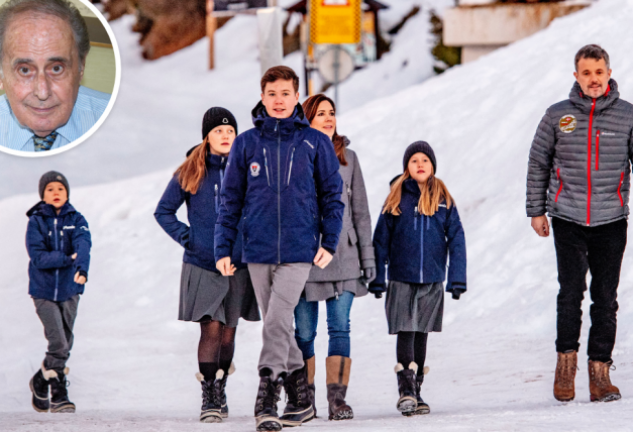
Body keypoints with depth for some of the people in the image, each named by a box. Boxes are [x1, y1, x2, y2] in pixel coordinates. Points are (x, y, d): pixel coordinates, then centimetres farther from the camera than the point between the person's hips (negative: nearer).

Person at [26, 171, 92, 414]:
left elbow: (83, 245, -19)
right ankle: (59, 395, 0)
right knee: (58, 344, -13)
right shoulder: (36, 222, -3)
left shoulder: (76, 220, 0)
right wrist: (67, 259, -22)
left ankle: (42, 380, 33)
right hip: (43, 291, -3)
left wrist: (82, 268, -38)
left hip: (69, 290, 3)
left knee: (65, 345, 10)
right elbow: (38, 257, -12)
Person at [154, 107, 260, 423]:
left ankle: (220, 391, 23)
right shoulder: (190, 173, 1)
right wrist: (187, 238, -3)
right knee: (211, 330, -11)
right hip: (203, 265, -2)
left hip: (239, 264, 2)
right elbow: (163, 211, 9)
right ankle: (208, 398, -7)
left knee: (228, 333, 7)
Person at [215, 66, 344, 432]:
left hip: (299, 251, -3)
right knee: (277, 325, 9)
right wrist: (224, 248, 3)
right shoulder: (246, 144, 6)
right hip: (258, 251, 3)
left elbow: (333, 195, 6)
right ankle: (300, 400, 19)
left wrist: (329, 243, -3)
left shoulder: (315, 143, 2)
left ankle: (267, 400, -17)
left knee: (277, 321, -17)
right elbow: (232, 199, 8)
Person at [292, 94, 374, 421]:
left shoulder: (347, 157, 10)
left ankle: (337, 398, -7)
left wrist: (368, 257, 9)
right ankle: (304, 398, 13)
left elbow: (360, 211, 13)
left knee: (340, 328, -5)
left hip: (343, 255, 1)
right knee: (304, 332, 3)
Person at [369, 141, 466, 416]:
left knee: (421, 334, 8)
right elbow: (381, 239, 4)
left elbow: (456, 238, 5)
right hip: (401, 279, -2)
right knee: (405, 332, -10)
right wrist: (377, 277, 1)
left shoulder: (443, 199, 4)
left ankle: (415, 391, 15)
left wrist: (457, 278, -1)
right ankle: (406, 389, -15)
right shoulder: (396, 198, 1)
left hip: (432, 280, 2)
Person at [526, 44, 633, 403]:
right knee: (571, 292, -10)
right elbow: (538, 163, 11)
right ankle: (566, 360, 5)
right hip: (568, 219, -1)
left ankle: (600, 370, 8)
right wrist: (536, 210, 9)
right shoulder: (558, 115, 3)